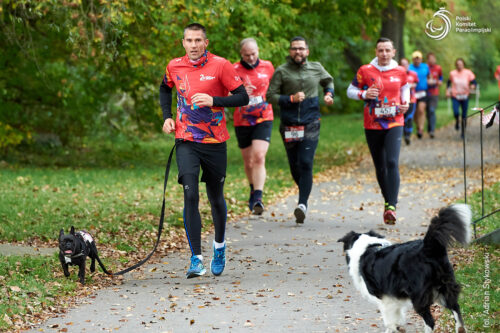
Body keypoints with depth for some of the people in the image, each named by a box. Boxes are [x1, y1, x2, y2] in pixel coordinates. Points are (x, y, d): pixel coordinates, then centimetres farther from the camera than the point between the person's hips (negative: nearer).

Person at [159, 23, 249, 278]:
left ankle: (219, 246, 40)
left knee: (216, 199, 12)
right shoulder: (174, 67, 3)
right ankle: (196, 259, -13)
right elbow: (165, 89, 25)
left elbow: (243, 98, -9)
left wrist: (213, 100, -22)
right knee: (190, 197, -14)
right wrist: (167, 116, 10)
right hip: (186, 142, 1)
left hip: (215, 142, -1)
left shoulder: (220, 66, -8)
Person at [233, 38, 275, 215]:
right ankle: (253, 189, 36)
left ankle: (258, 197, -25)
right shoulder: (234, 70, -5)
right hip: (242, 122, 0)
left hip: (263, 120, 0)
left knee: (259, 157, -19)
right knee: (249, 162, 10)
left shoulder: (268, 66, 3)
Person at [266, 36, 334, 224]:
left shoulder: (316, 68, 8)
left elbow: (328, 81, 28)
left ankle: (303, 204, -20)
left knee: (306, 164, -14)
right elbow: (270, 96, -3)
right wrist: (291, 99, -15)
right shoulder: (282, 71, 0)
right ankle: (305, 190, 36)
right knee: (294, 166, 8)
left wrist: (329, 94, 8)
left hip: (310, 124, 0)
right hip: (289, 126, 1)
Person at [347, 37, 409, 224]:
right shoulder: (365, 71, 0)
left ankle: (392, 206, -24)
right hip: (372, 125, 1)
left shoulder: (400, 72, 5)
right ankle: (387, 202, 27)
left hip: (394, 124, -1)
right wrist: (364, 94, -11)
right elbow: (350, 91, 8)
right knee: (380, 167, 8)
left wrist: (405, 104, 5)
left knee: (392, 163, -18)